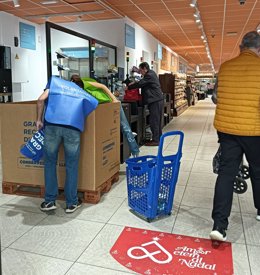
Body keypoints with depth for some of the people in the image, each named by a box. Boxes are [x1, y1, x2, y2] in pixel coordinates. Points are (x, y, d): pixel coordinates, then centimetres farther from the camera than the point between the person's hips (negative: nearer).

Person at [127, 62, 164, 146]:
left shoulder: (149, 75, -13)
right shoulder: (151, 74, 18)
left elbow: (140, 84, -13)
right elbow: (142, 83, 27)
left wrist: (129, 87, -1)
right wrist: (134, 83, 13)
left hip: (155, 101, -10)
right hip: (158, 100, 10)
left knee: (154, 121, -7)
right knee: (157, 121, 14)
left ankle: (156, 140, -3)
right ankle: (158, 138, 21)